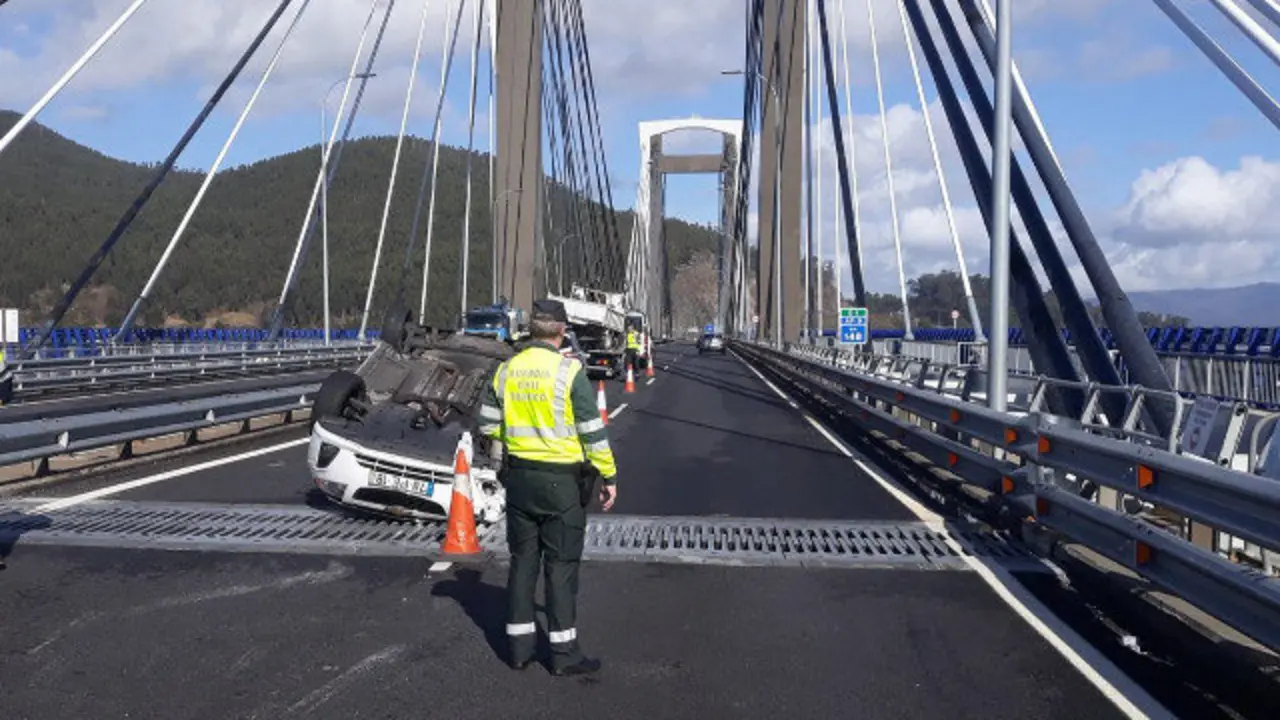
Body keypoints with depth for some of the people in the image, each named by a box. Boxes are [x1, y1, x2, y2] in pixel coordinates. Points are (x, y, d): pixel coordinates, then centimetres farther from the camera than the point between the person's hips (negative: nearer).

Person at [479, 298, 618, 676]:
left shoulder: (506, 370, 2)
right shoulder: (569, 371, -13)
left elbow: (488, 425, 9)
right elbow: (593, 431, -12)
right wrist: (609, 476, -4)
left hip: (519, 477, 5)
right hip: (561, 480, -5)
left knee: (522, 561, 14)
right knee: (561, 566, 3)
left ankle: (519, 645, 21)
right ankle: (564, 653, 9)